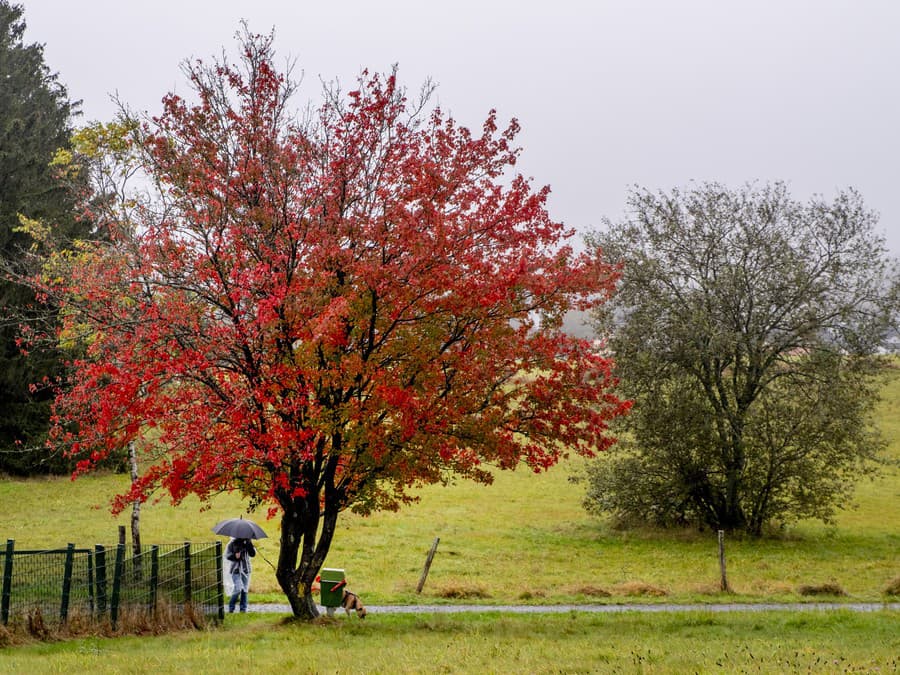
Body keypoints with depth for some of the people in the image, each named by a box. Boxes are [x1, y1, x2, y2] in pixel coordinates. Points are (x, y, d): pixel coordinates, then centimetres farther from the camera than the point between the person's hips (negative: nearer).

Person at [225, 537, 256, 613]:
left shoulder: (247, 543, 8)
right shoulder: (233, 543, 1)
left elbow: (253, 554, -2)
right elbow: (227, 555, -1)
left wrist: (249, 543, -14)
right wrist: (235, 556, -20)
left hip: (245, 570, 3)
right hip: (236, 570, -3)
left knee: (245, 591, 2)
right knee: (238, 589, -14)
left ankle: (243, 609, 10)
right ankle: (231, 608, 1)